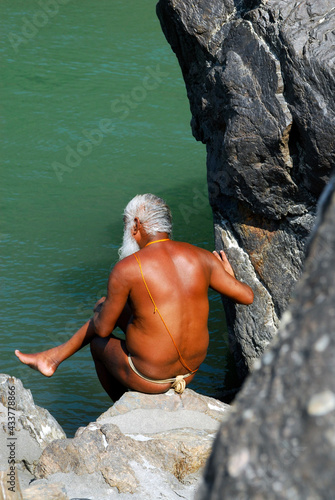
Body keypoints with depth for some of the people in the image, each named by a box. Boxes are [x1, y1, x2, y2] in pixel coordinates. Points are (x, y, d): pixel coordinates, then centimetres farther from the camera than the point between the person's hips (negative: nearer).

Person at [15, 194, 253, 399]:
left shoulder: (127, 269, -18)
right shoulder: (200, 257, -6)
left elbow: (103, 329, -9)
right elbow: (247, 296, 1)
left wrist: (100, 312, 15)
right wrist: (230, 276, 23)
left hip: (150, 377, -5)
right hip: (191, 369, 5)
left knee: (98, 340, 31)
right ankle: (55, 356, 42)